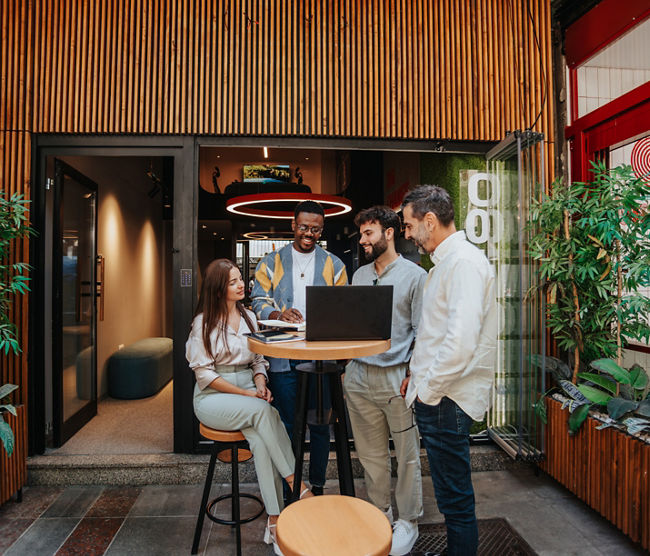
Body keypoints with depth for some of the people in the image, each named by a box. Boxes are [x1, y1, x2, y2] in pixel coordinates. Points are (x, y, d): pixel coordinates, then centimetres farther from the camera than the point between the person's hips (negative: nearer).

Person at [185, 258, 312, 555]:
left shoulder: (249, 317, 11)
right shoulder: (204, 321, -5)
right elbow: (204, 373, -9)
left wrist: (260, 384, -8)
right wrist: (246, 394, -17)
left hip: (249, 393, 4)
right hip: (212, 399, -4)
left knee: (260, 440, -26)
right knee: (264, 411, -32)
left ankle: (274, 523, -19)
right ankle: (296, 483, -23)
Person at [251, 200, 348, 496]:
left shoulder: (334, 265, 9)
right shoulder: (271, 263, 8)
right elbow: (259, 302, 3)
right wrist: (278, 314, -17)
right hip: (282, 358, 0)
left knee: (319, 424, 9)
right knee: (286, 425, 8)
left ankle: (317, 488, 27)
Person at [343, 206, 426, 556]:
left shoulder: (415, 276, -4)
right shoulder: (359, 275, 13)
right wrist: (347, 368, 11)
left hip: (396, 377, -5)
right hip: (358, 376, 5)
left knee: (406, 453, 8)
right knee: (370, 453, 15)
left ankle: (408, 522, 28)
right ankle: (380, 515, 34)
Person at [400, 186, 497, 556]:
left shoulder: (464, 261, -17)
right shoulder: (446, 261, 15)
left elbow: (461, 340, -27)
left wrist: (429, 389, -16)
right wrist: (419, 376, 17)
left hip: (446, 400, -10)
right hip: (435, 394, 10)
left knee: (455, 498, 6)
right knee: (451, 493, 22)